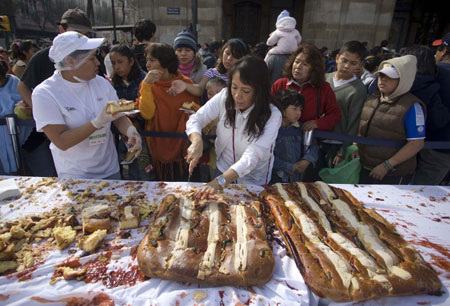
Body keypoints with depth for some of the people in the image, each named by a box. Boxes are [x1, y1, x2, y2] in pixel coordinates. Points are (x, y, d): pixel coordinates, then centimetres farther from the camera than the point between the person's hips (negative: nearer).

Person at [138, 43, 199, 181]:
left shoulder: (186, 83, -3)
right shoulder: (147, 84, -1)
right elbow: (147, 114, -15)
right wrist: (146, 85, -19)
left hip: (180, 146, 0)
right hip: (157, 147, 1)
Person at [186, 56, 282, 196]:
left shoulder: (272, 116, -24)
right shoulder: (225, 97, -13)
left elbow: (252, 157, -31)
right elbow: (195, 119, -9)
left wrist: (219, 182, -43)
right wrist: (196, 141, -31)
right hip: (222, 170, 2)